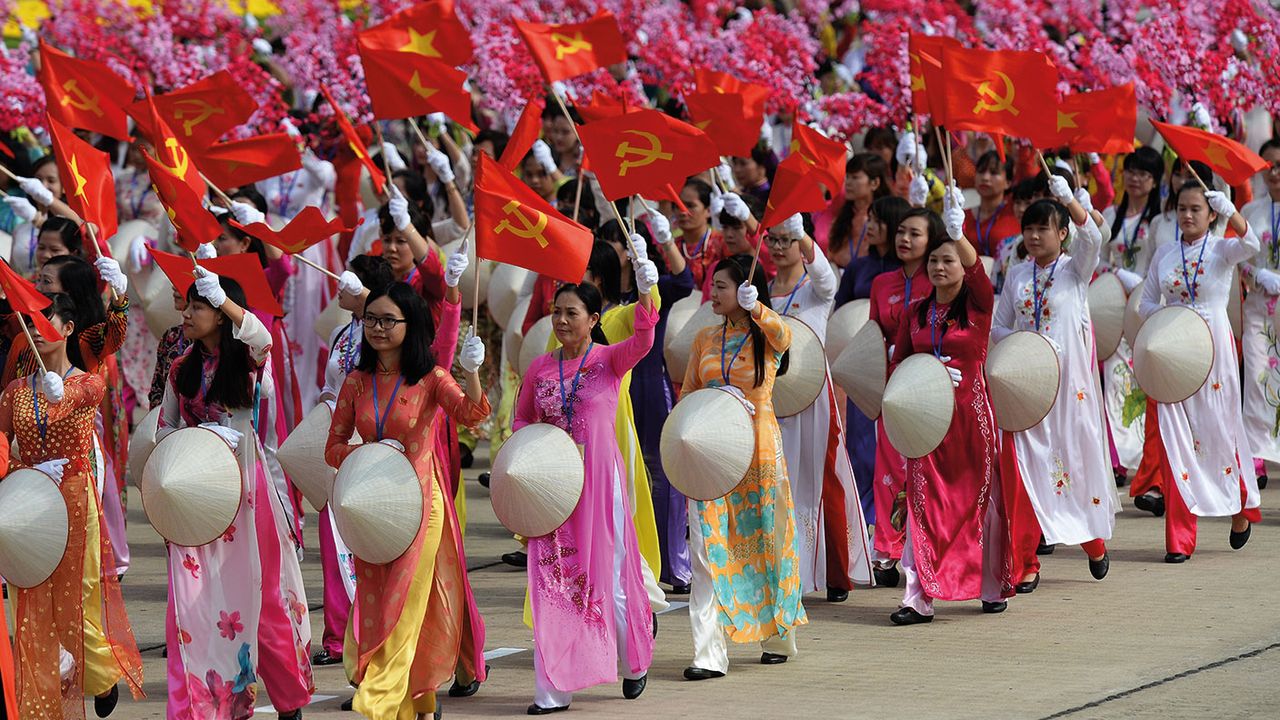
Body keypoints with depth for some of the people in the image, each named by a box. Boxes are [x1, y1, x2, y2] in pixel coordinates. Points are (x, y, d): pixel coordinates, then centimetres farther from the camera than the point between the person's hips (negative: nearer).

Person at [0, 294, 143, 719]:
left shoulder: (88, 384, -3)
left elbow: (79, 393, -27)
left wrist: (60, 391, -50)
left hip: (75, 504, -3)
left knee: (76, 601, 4)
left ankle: (105, 675, 33)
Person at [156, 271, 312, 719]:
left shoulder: (246, 360, -3)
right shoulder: (182, 370, 10)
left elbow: (261, 338, -27)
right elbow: (164, 429, 16)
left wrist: (220, 297, -40)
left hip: (244, 487, -3)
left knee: (259, 590, 3)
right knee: (191, 594, -4)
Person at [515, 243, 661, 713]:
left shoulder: (610, 360, -4)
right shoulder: (541, 369, 6)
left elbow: (643, 340, -25)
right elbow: (521, 419, 17)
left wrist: (645, 292, -42)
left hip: (599, 481, -3)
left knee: (606, 577, 4)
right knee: (553, 583, -1)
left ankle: (633, 662, 30)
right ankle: (554, 689, 2)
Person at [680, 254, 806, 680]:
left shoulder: (768, 337, -2)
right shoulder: (705, 340, 10)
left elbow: (782, 336, -27)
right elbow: (687, 395, 15)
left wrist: (756, 308, -48)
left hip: (759, 449, -3)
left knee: (766, 542, 8)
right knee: (708, 550, -8)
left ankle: (778, 637, 29)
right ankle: (709, 655, -11)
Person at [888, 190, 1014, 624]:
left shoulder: (978, 306, -2)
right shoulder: (916, 313, 9)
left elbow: (977, 270, -23)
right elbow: (896, 364, 12)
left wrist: (957, 232, -40)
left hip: (969, 414, -3)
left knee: (978, 496, 4)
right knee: (923, 501, -4)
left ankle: (993, 587, 19)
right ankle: (920, 597, -7)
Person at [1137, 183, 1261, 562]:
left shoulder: (1221, 249, -3)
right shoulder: (1164, 254, 8)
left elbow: (1250, 245, -25)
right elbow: (1146, 302, 11)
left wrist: (1229, 209, -37)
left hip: (1213, 349, -3)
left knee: (1220, 431, 5)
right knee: (1175, 437, -3)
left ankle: (1242, 509, 33)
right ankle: (1179, 540, -1)